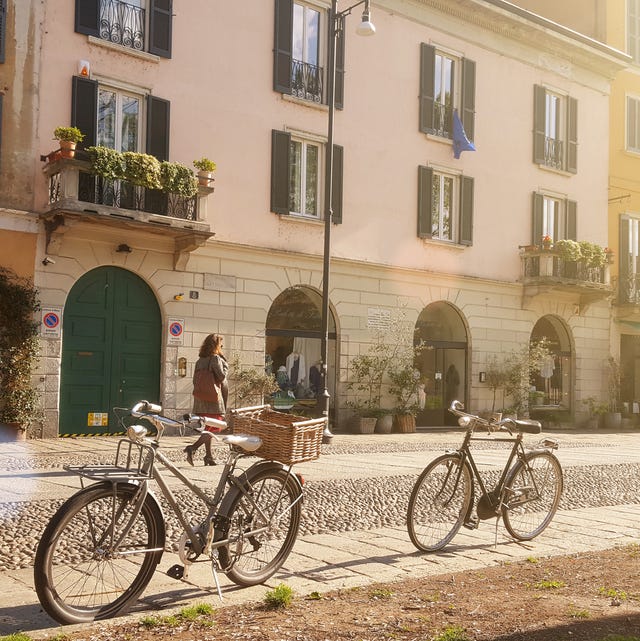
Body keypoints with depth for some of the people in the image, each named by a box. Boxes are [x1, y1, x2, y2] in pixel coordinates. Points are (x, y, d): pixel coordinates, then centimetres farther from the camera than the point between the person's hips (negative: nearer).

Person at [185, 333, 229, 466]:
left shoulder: (199, 361, 12)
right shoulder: (215, 358, -10)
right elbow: (221, 376, -17)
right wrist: (225, 367, 0)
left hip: (200, 400, 8)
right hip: (214, 400, -7)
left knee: (208, 428, 15)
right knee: (214, 427, -5)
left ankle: (209, 456, 16)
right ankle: (192, 448, -21)